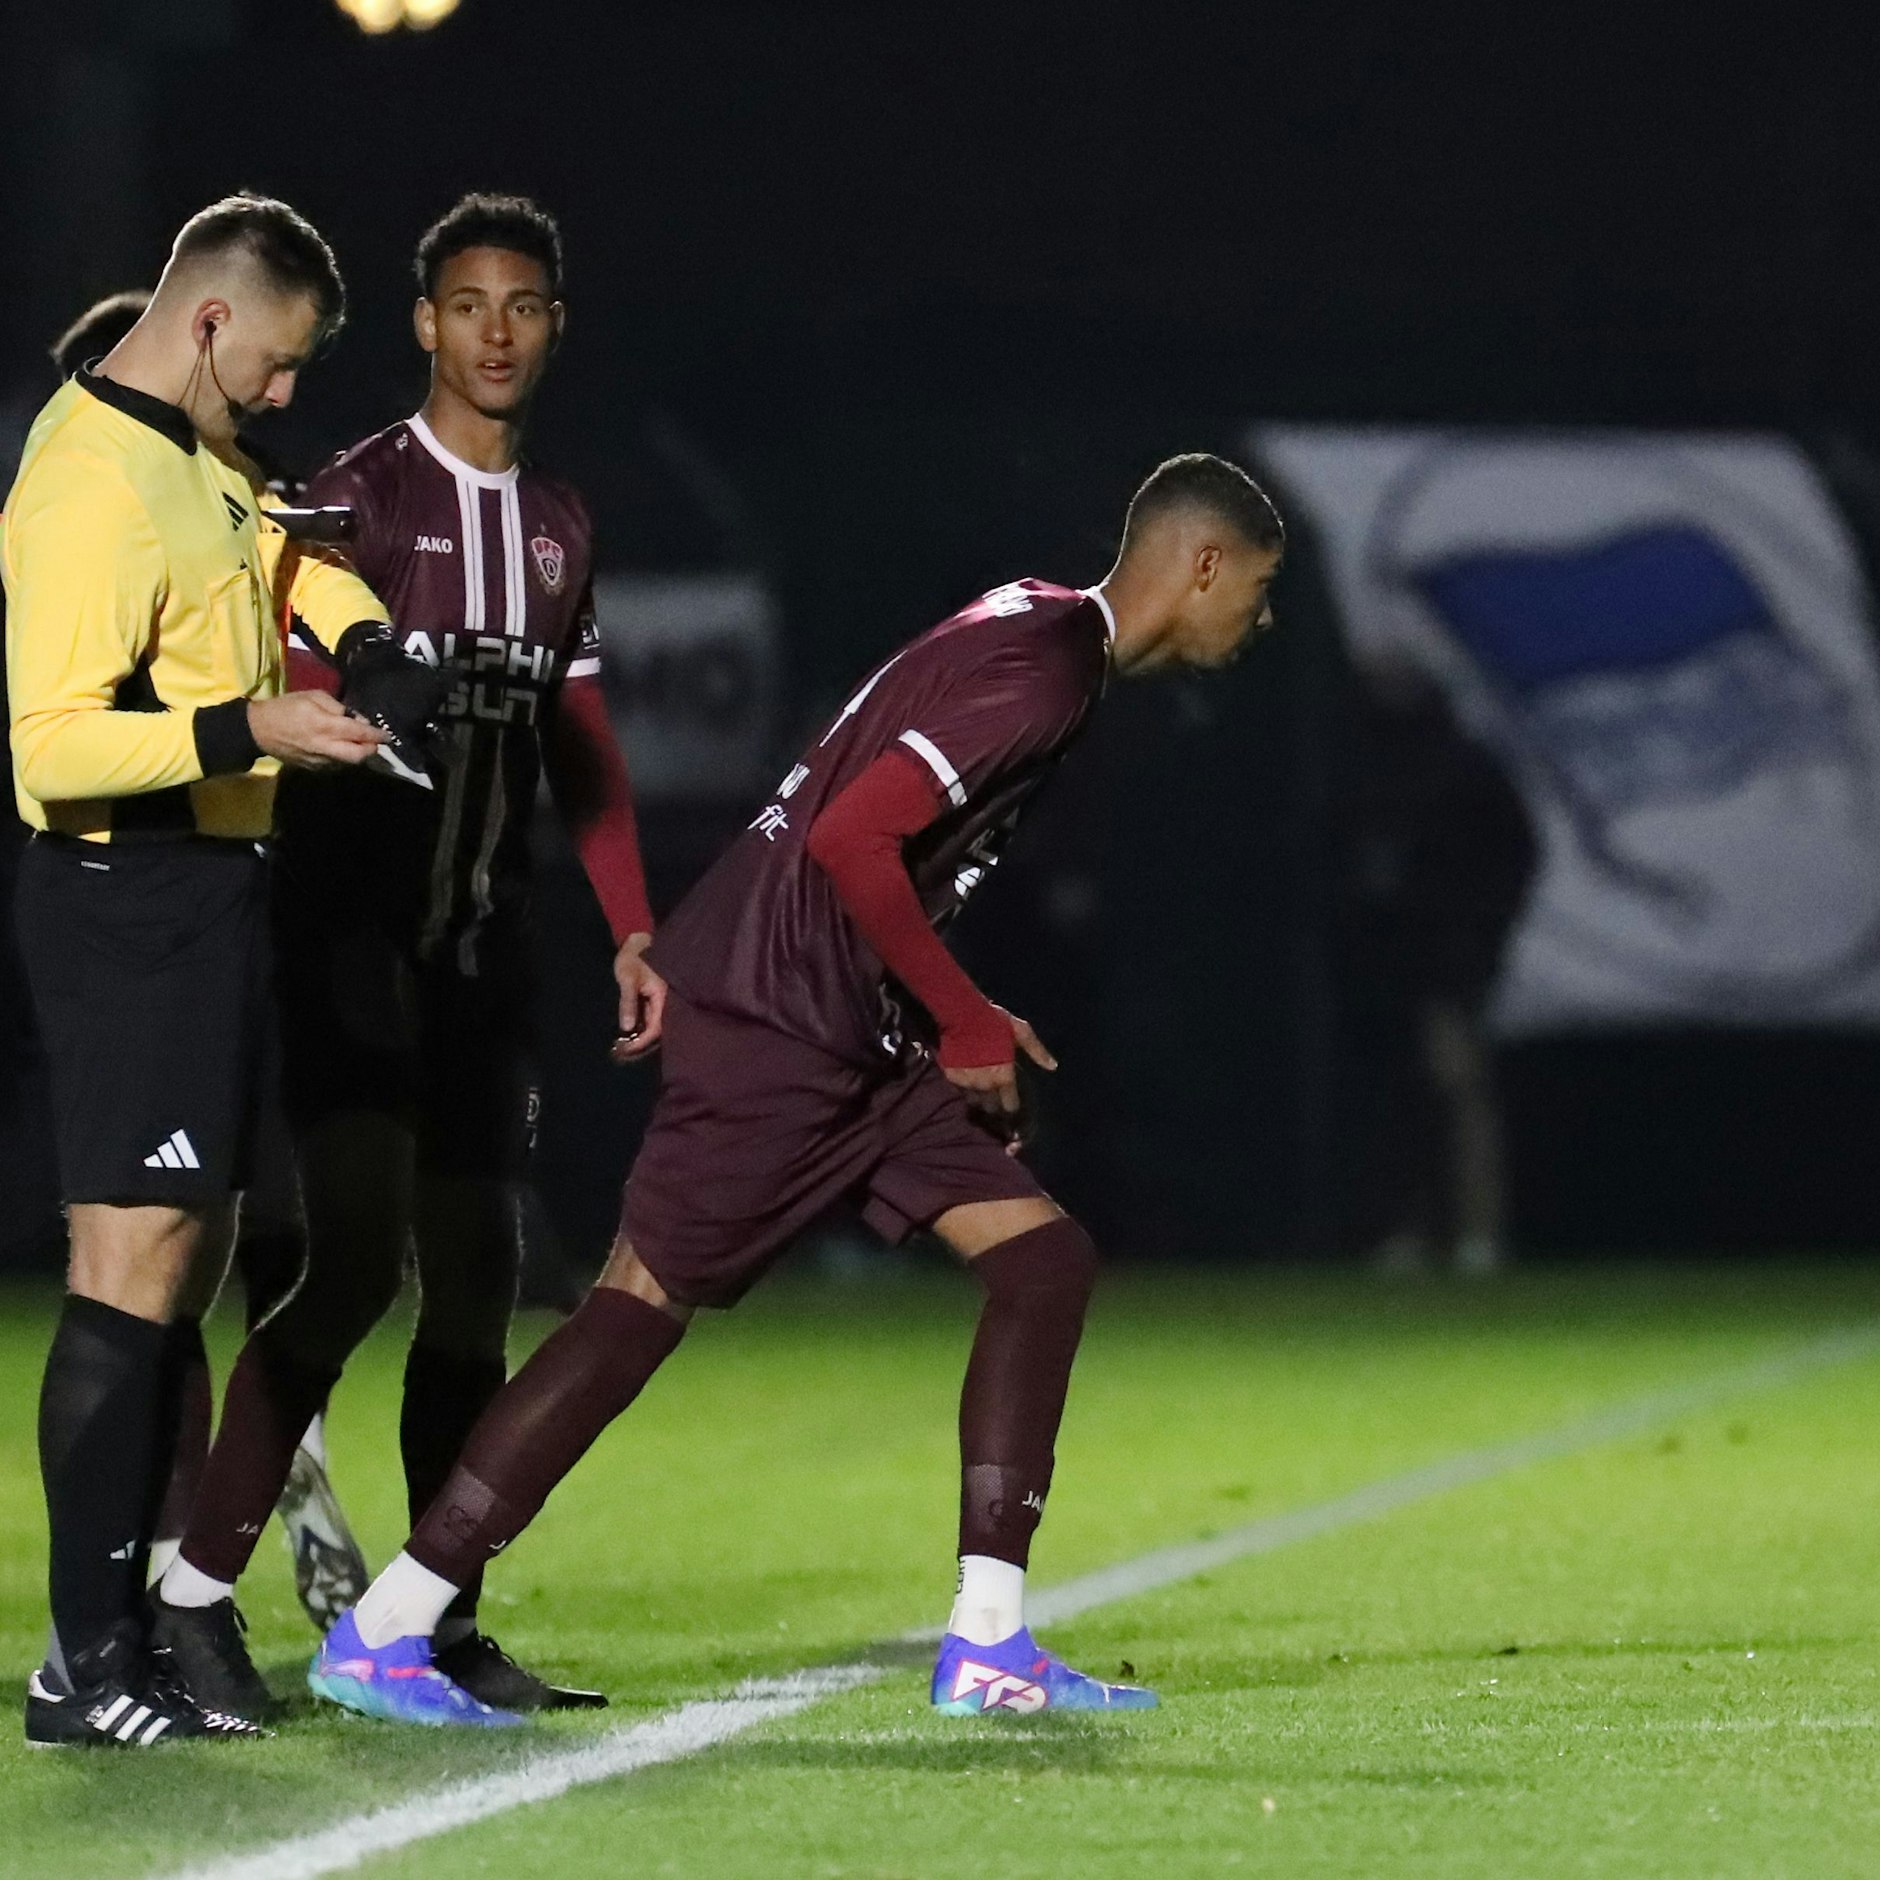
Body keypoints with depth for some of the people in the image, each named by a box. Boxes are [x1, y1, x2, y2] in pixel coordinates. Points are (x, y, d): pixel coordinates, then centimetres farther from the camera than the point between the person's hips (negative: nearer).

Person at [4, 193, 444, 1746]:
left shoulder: (185, 458, 14)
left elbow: (277, 553, 35)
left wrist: (365, 643, 16)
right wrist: (250, 729, -31)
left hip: (209, 892, 11)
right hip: (134, 901, -11)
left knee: (183, 1268, 11)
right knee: (137, 1263, -13)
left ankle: (129, 1634, 15)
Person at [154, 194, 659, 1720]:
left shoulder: (561, 526, 16)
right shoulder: (361, 498, -4)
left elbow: (585, 750, 20)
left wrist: (632, 933, 15)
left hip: (487, 950, 7)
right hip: (356, 931, -6)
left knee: (479, 1276, 4)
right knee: (358, 1260, -16)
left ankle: (445, 1624, 9)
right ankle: (198, 1591, -11)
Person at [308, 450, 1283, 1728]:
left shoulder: (1039, 630, 14)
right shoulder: (1040, 672, -18)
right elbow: (855, 840, -25)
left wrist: (960, 1020, 16)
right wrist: (968, 1022, -15)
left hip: (849, 1034, 10)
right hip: (777, 1018, -10)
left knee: (1043, 1261, 5)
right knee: (646, 1305, -7)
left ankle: (988, 1649, 5)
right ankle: (377, 1637, -2)